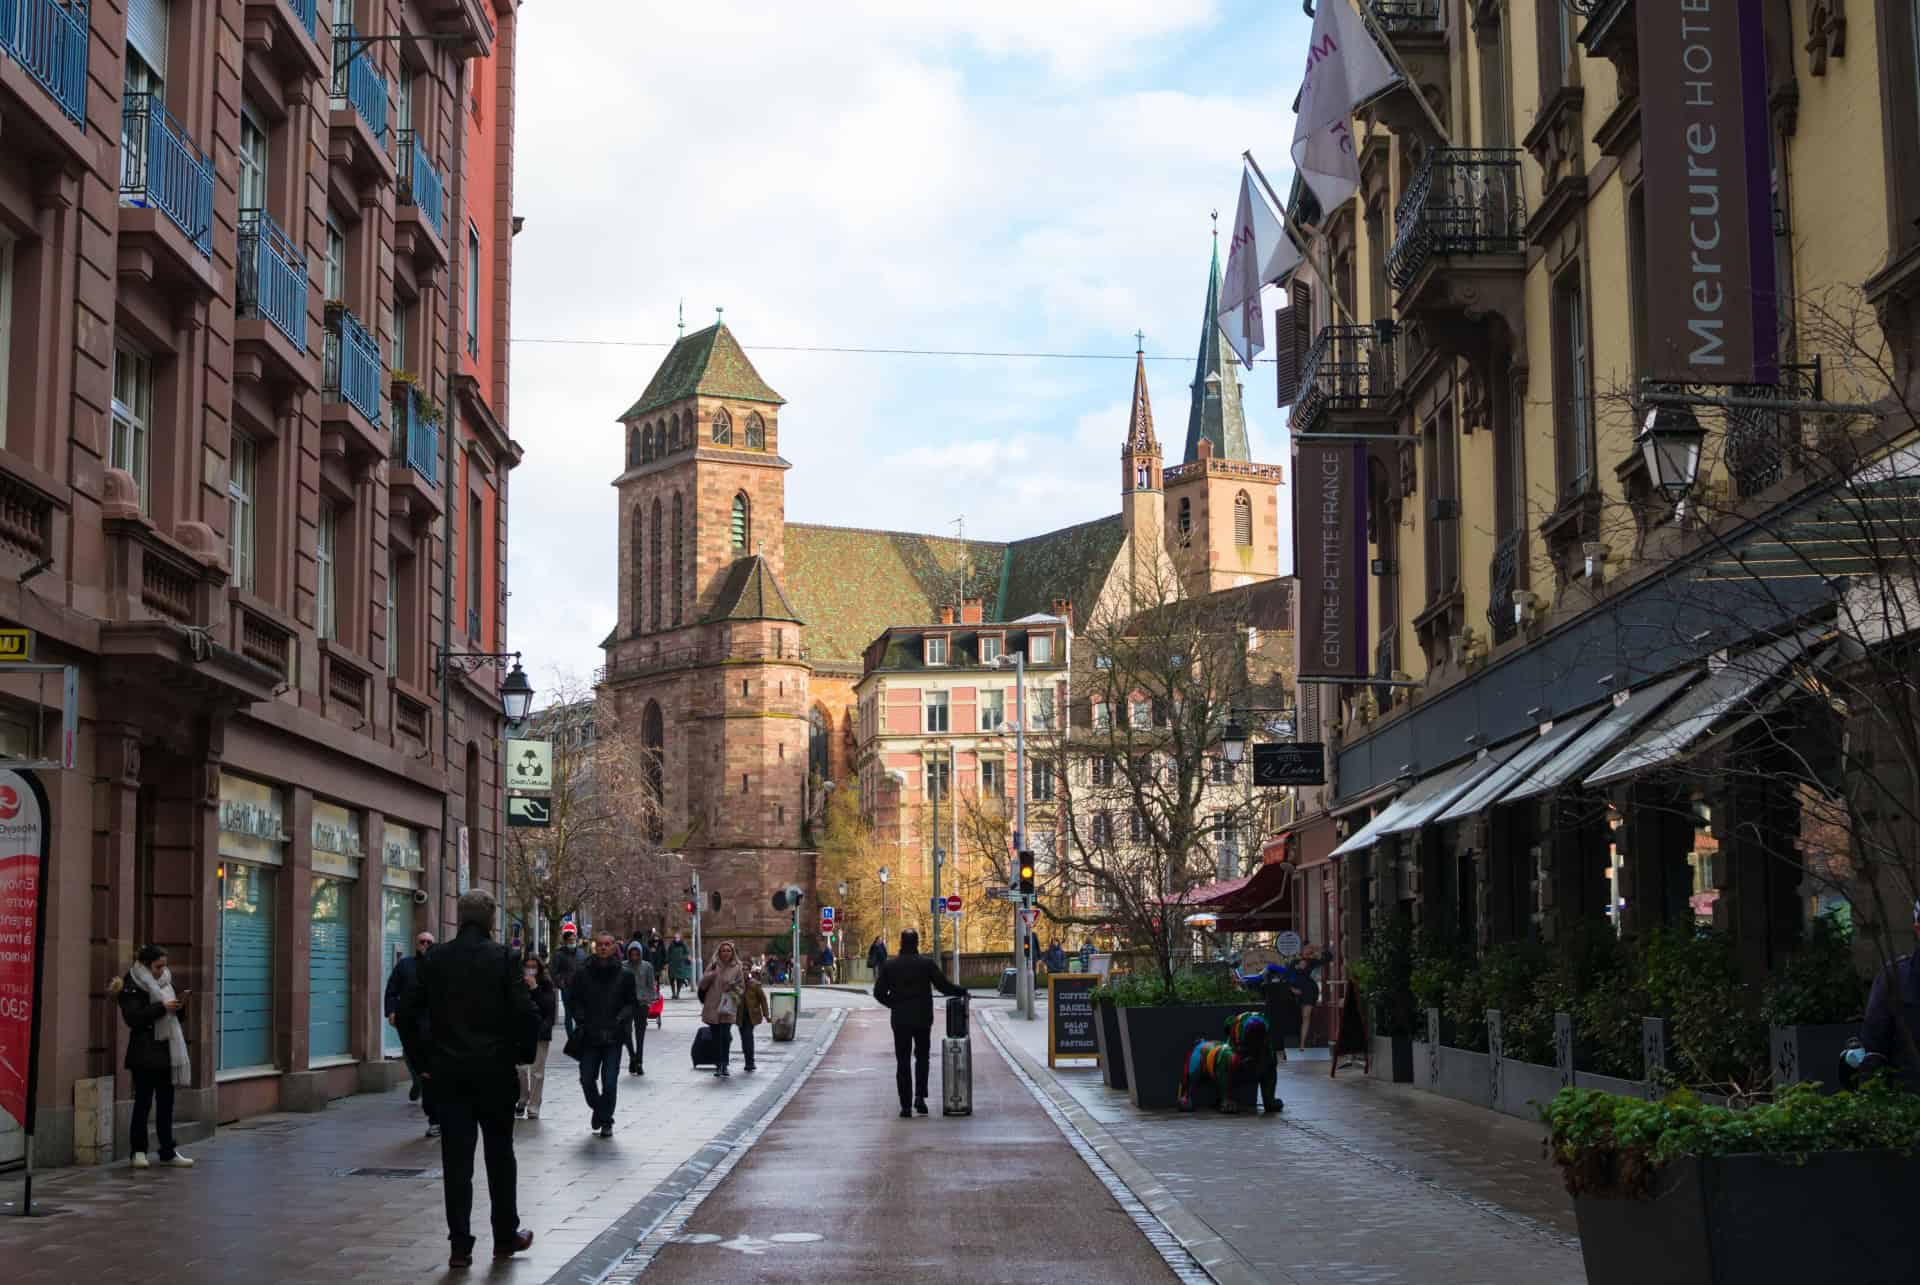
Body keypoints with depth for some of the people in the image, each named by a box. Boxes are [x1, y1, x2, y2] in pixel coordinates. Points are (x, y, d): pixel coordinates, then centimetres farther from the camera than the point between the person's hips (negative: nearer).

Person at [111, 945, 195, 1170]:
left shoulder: (165, 982, 14)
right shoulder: (133, 987, -7)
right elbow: (131, 1017, -19)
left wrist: (179, 1006, 1)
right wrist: (162, 1007, -21)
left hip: (167, 1050, 6)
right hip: (145, 1052, -6)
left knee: (166, 1103, 8)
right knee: (143, 1102, 0)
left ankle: (168, 1153, 13)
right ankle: (139, 1151, 10)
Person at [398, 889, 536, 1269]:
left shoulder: (434, 959, 1)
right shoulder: (503, 958, -8)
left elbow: (408, 1012, 2)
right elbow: (525, 1012, -14)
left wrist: (425, 1058, 11)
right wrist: (524, 1053, 2)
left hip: (448, 1071, 2)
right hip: (494, 1071, -2)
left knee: (456, 1159, 4)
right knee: (499, 1155, 12)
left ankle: (460, 1245, 3)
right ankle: (505, 1236, 21)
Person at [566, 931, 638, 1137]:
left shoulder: (624, 976, 3)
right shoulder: (582, 975, 3)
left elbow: (632, 1003, 7)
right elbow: (572, 1001, 8)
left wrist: (620, 1019, -9)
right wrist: (582, 1020, -6)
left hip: (613, 1037, -1)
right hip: (589, 1037, 1)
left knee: (610, 1082, -3)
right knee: (587, 1079, 3)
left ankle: (606, 1121, 11)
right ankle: (598, 1109, 31)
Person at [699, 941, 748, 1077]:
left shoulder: (737, 968, 3)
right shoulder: (713, 965, 6)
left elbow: (741, 987, 8)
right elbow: (703, 983, 2)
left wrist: (732, 995, -9)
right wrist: (712, 973, -14)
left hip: (727, 1008, -2)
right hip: (712, 1007, 2)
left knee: (725, 1036, -13)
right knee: (716, 1038, 7)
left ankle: (723, 1065, -7)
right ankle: (719, 1065, 15)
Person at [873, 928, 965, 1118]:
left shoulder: (889, 965, -1)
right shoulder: (927, 964, -5)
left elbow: (879, 992, -2)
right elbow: (944, 986, -6)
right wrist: (962, 992, 11)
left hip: (900, 1020, 0)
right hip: (922, 1019, 0)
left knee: (902, 1062, 6)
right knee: (922, 1057, 16)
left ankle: (906, 1105, 1)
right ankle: (920, 1096, 1)